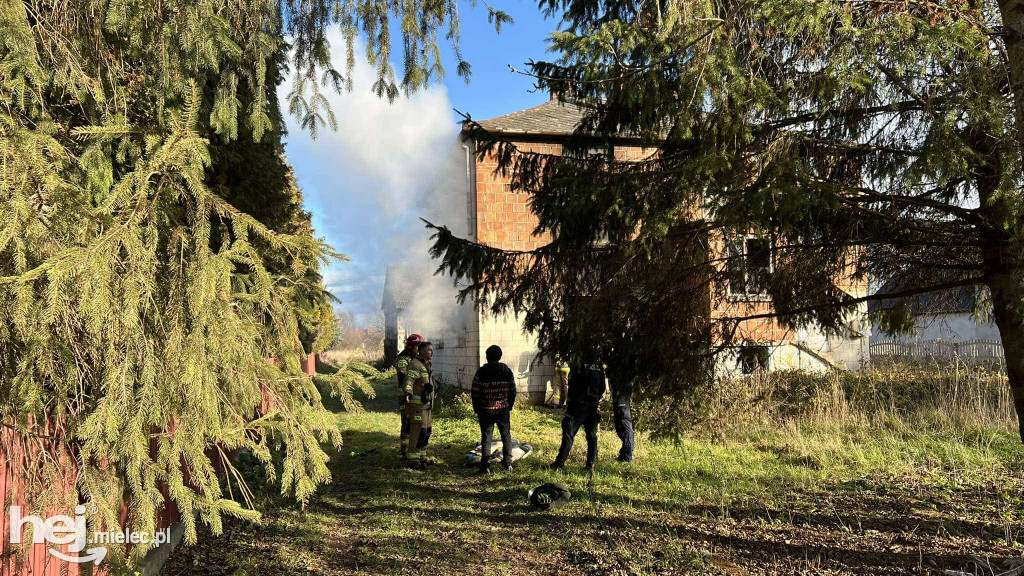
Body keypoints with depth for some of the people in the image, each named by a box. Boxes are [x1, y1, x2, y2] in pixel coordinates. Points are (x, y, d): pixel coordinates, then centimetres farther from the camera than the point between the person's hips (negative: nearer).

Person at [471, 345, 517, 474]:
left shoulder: (480, 373, -7)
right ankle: (508, 463, 17)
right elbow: (512, 391, 2)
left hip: (485, 410, -2)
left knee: (486, 437, 5)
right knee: (506, 436, 15)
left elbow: (475, 393, -6)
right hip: (503, 410, 2)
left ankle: (485, 466, 3)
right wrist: (510, 406, 13)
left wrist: (476, 409, 5)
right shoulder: (507, 371, 0)